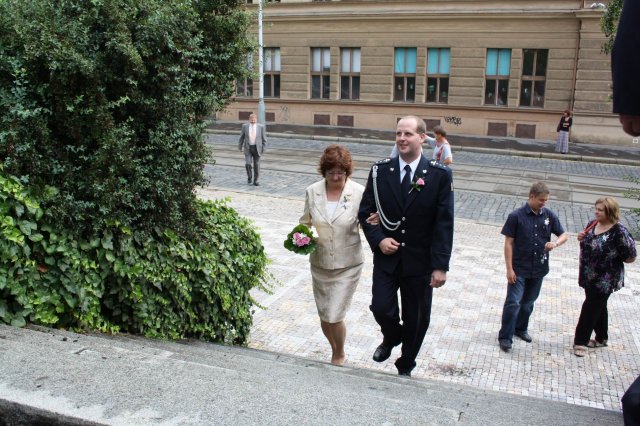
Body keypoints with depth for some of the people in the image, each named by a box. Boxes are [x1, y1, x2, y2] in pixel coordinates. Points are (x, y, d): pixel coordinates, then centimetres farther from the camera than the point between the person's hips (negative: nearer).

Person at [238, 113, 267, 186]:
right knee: (248, 164, -12)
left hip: (257, 148, 0)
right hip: (248, 148, 0)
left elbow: (264, 139, 0)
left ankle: (255, 181, 15)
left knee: (256, 165, 2)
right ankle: (249, 177, 14)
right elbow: (242, 137, 7)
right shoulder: (245, 126, -2)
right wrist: (240, 146, 10)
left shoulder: (260, 127, -5)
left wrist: (264, 149, -4)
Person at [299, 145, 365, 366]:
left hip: (347, 265, -3)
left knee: (334, 317, -5)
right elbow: (306, 222, 10)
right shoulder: (312, 191, -3)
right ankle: (335, 351, 42)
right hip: (319, 263, 3)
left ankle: (340, 356, 25)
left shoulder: (359, 192, -11)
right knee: (324, 317, 14)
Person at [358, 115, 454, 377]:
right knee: (381, 308, -5)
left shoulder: (440, 175, -9)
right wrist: (378, 239, -13)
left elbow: (444, 224, -9)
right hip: (386, 256, 1)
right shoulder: (380, 170, -3)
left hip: (420, 260, -1)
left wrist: (440, 266, -12)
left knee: (416, 319, 11)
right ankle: (391, 338, 32)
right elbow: (365, 211, 3)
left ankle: (405, 367, 35)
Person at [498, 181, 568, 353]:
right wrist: (509, 269, -13)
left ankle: (521, 328, 38)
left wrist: (555, 243, -15)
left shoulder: (549, 215, -1)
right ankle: (505, 337, 3)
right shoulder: (516, 216, -13)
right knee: (513, 302, -6)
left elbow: (564, 234, 9)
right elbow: (508, 243, -11)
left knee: (528, 302, 18)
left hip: (539, 269, 4)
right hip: (519, 269, -4)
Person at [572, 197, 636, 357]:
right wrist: (581, 238, -4)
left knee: (590, 308, -2)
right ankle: (601, 338, 36)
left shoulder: (619, 231, -21)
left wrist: (611, 258, -8)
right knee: (598, 307, 20)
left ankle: (581, 342, 9)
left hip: (605, 279, -7)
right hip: (589, 275, 7)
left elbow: (630, 257, -17)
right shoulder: (592, 225, 0)